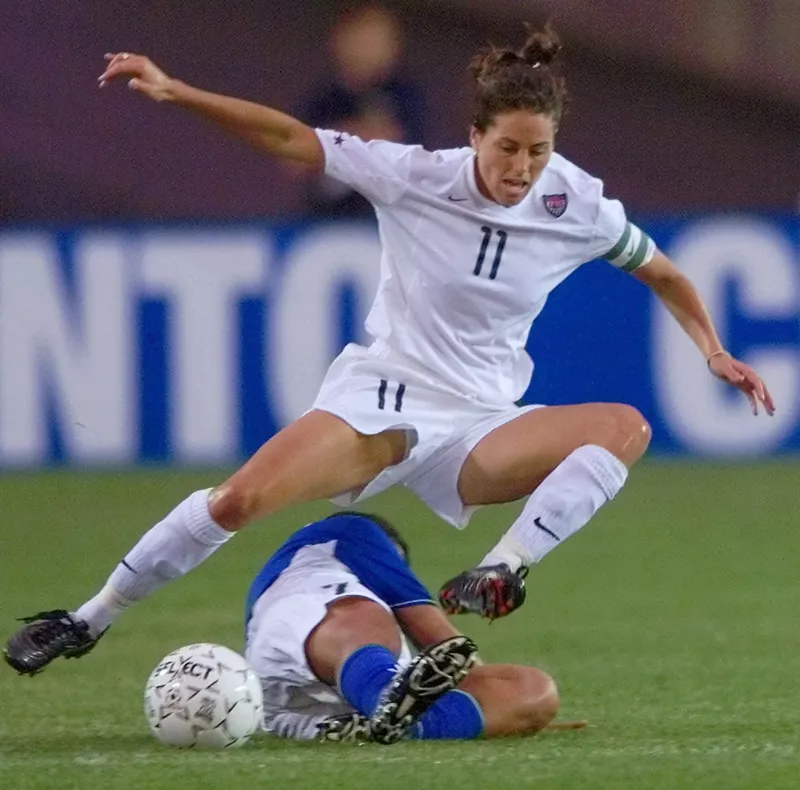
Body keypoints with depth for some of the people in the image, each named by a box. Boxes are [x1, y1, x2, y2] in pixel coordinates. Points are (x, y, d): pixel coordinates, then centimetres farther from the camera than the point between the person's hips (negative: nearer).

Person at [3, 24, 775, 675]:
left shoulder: (575, 207, -4)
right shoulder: (416, 177, -10)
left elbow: (663, 273, 13)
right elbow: (290, 137, -9)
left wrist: (713, 352, 1)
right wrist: (173, 91, -16)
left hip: (479, 429, 2)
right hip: (376, 400, -2)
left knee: (627, 427, -24)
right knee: (236, 500, -23)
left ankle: (501, 571, -31)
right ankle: (88, 619, -5)